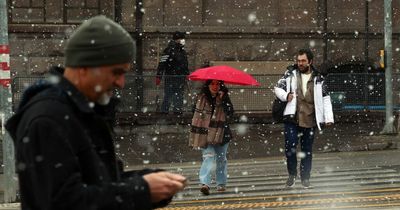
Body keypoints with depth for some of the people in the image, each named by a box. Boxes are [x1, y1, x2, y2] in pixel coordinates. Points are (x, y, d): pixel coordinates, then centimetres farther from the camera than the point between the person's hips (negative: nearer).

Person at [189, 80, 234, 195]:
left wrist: (223, 100, -20)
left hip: (221, 133, 1)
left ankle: (221, 184, 23)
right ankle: (205, 183, -25)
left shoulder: (224, 98, 3)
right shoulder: (201, 97, 3)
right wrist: (194, 129, 10)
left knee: (221, 159, 11)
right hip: (205, 133, -1)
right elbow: (197, 114, 11)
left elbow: (230, 113, -10)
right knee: (208, 156, -15)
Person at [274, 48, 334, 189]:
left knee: (307, 150, 9)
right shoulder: (290, 74, 3)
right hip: (292, 119, -1)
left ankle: (305, 177, 21)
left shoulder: (318, 78, 4)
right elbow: (278, 88, 8)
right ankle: (292, 174, 10)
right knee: (290, 146, -10)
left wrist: (328, 118, -4)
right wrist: (286, 95, -14)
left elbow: (325, 99, 5)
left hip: (310, 120, 1)